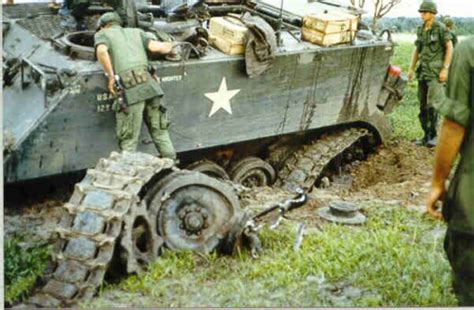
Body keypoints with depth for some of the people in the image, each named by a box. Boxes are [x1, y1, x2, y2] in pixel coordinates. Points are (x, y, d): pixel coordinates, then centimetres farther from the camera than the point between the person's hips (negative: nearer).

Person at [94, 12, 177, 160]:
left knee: (128, 141, 4)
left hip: (129, 89, -4)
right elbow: (155, 47, 9)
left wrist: (110, 76, -1)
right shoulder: (136, 32, 26)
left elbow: (102, 51, -8)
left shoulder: (102, 34, 15)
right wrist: (170, 46, 29)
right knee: (160, 132, 17)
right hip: (149, 85, 4)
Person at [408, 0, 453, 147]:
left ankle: (433, 135, -4)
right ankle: (426, 135, 15)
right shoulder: (421, 30, 11)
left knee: (432, 104, -15)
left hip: (436, 71, -7)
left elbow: (450, 48, -9)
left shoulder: (441, 28, -9)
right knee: (423, 105, 7)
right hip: (423, 70, 7)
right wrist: (411, 68, 11)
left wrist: (445, 69, -16)